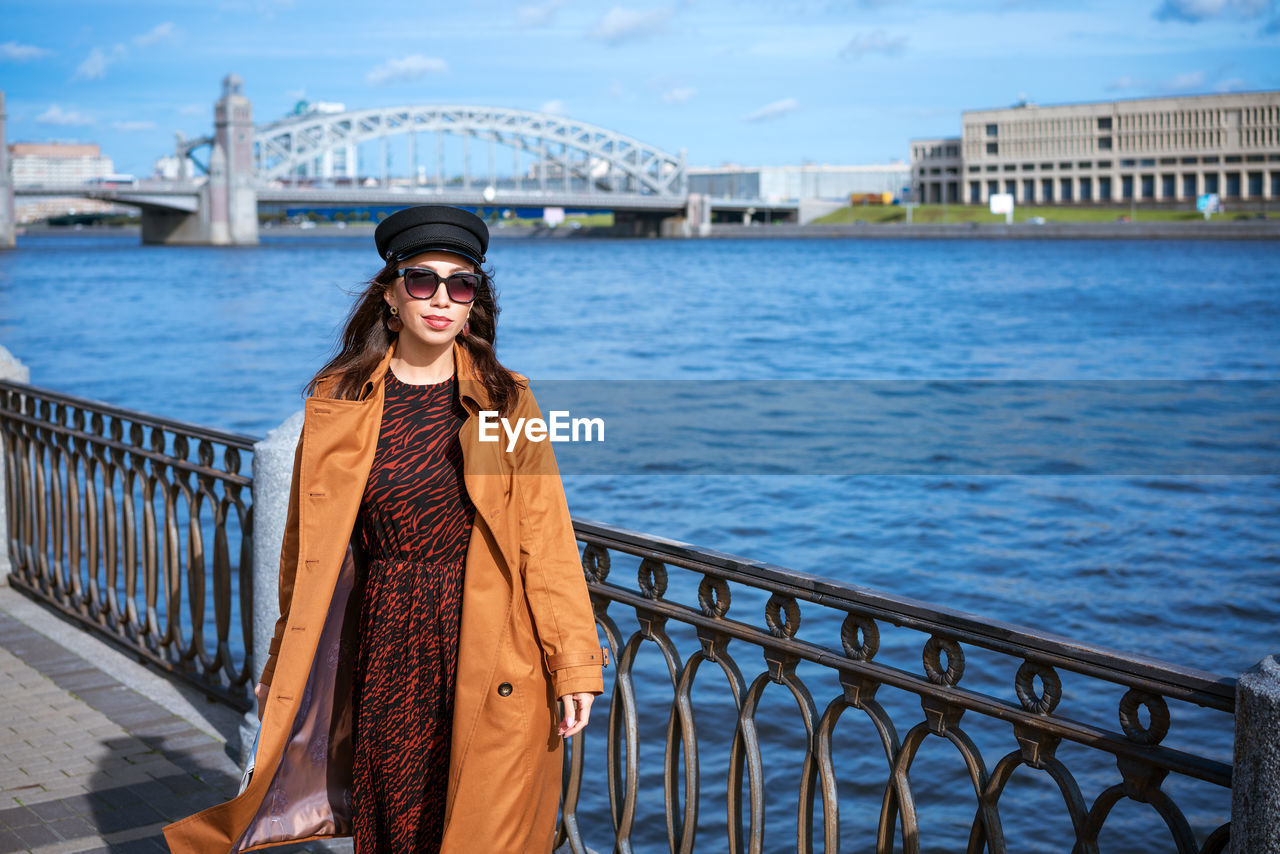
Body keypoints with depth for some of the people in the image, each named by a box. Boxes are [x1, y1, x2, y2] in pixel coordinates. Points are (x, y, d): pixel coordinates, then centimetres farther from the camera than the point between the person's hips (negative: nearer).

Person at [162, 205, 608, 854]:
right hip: (386, 651, 2)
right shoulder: (337, 401, 3)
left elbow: (546, 538, -2)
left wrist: (574, 666, -7)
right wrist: (287, 663, 9)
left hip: (492, 658, -1)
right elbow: (309, 542, 8)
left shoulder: (507, 400, 0)